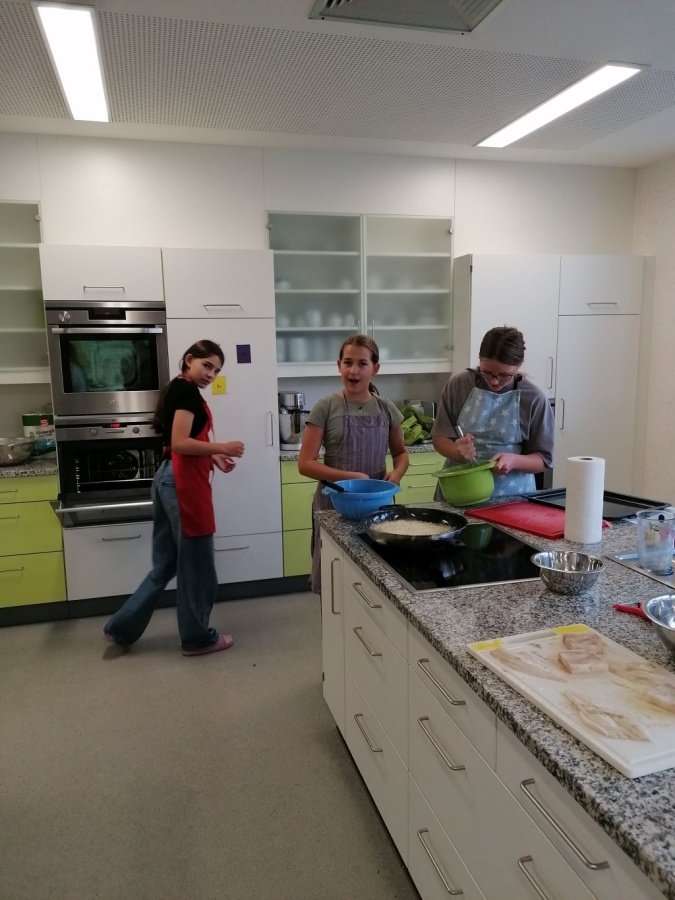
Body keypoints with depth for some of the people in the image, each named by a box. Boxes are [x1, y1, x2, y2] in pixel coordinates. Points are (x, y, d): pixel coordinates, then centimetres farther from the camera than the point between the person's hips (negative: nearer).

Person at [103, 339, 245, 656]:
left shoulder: (176, 389, 19)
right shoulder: (187, 391, -11)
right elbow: (180, 443, -20)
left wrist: (213, 457, 11)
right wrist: (221, 448, -13)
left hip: (169, 478, 10)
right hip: (184, 483, -10)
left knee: (165, 564, 17)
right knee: (195, 563, 3)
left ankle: (121, 628, 24)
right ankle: (197, 638, 17)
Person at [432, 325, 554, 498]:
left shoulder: (534, 398, -5)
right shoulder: (458, 384, -2)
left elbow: (543, 459, -1)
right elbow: (439, 437, 3)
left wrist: (514, 460, -20)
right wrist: (456, 451, -17)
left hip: (510, 495, -1)